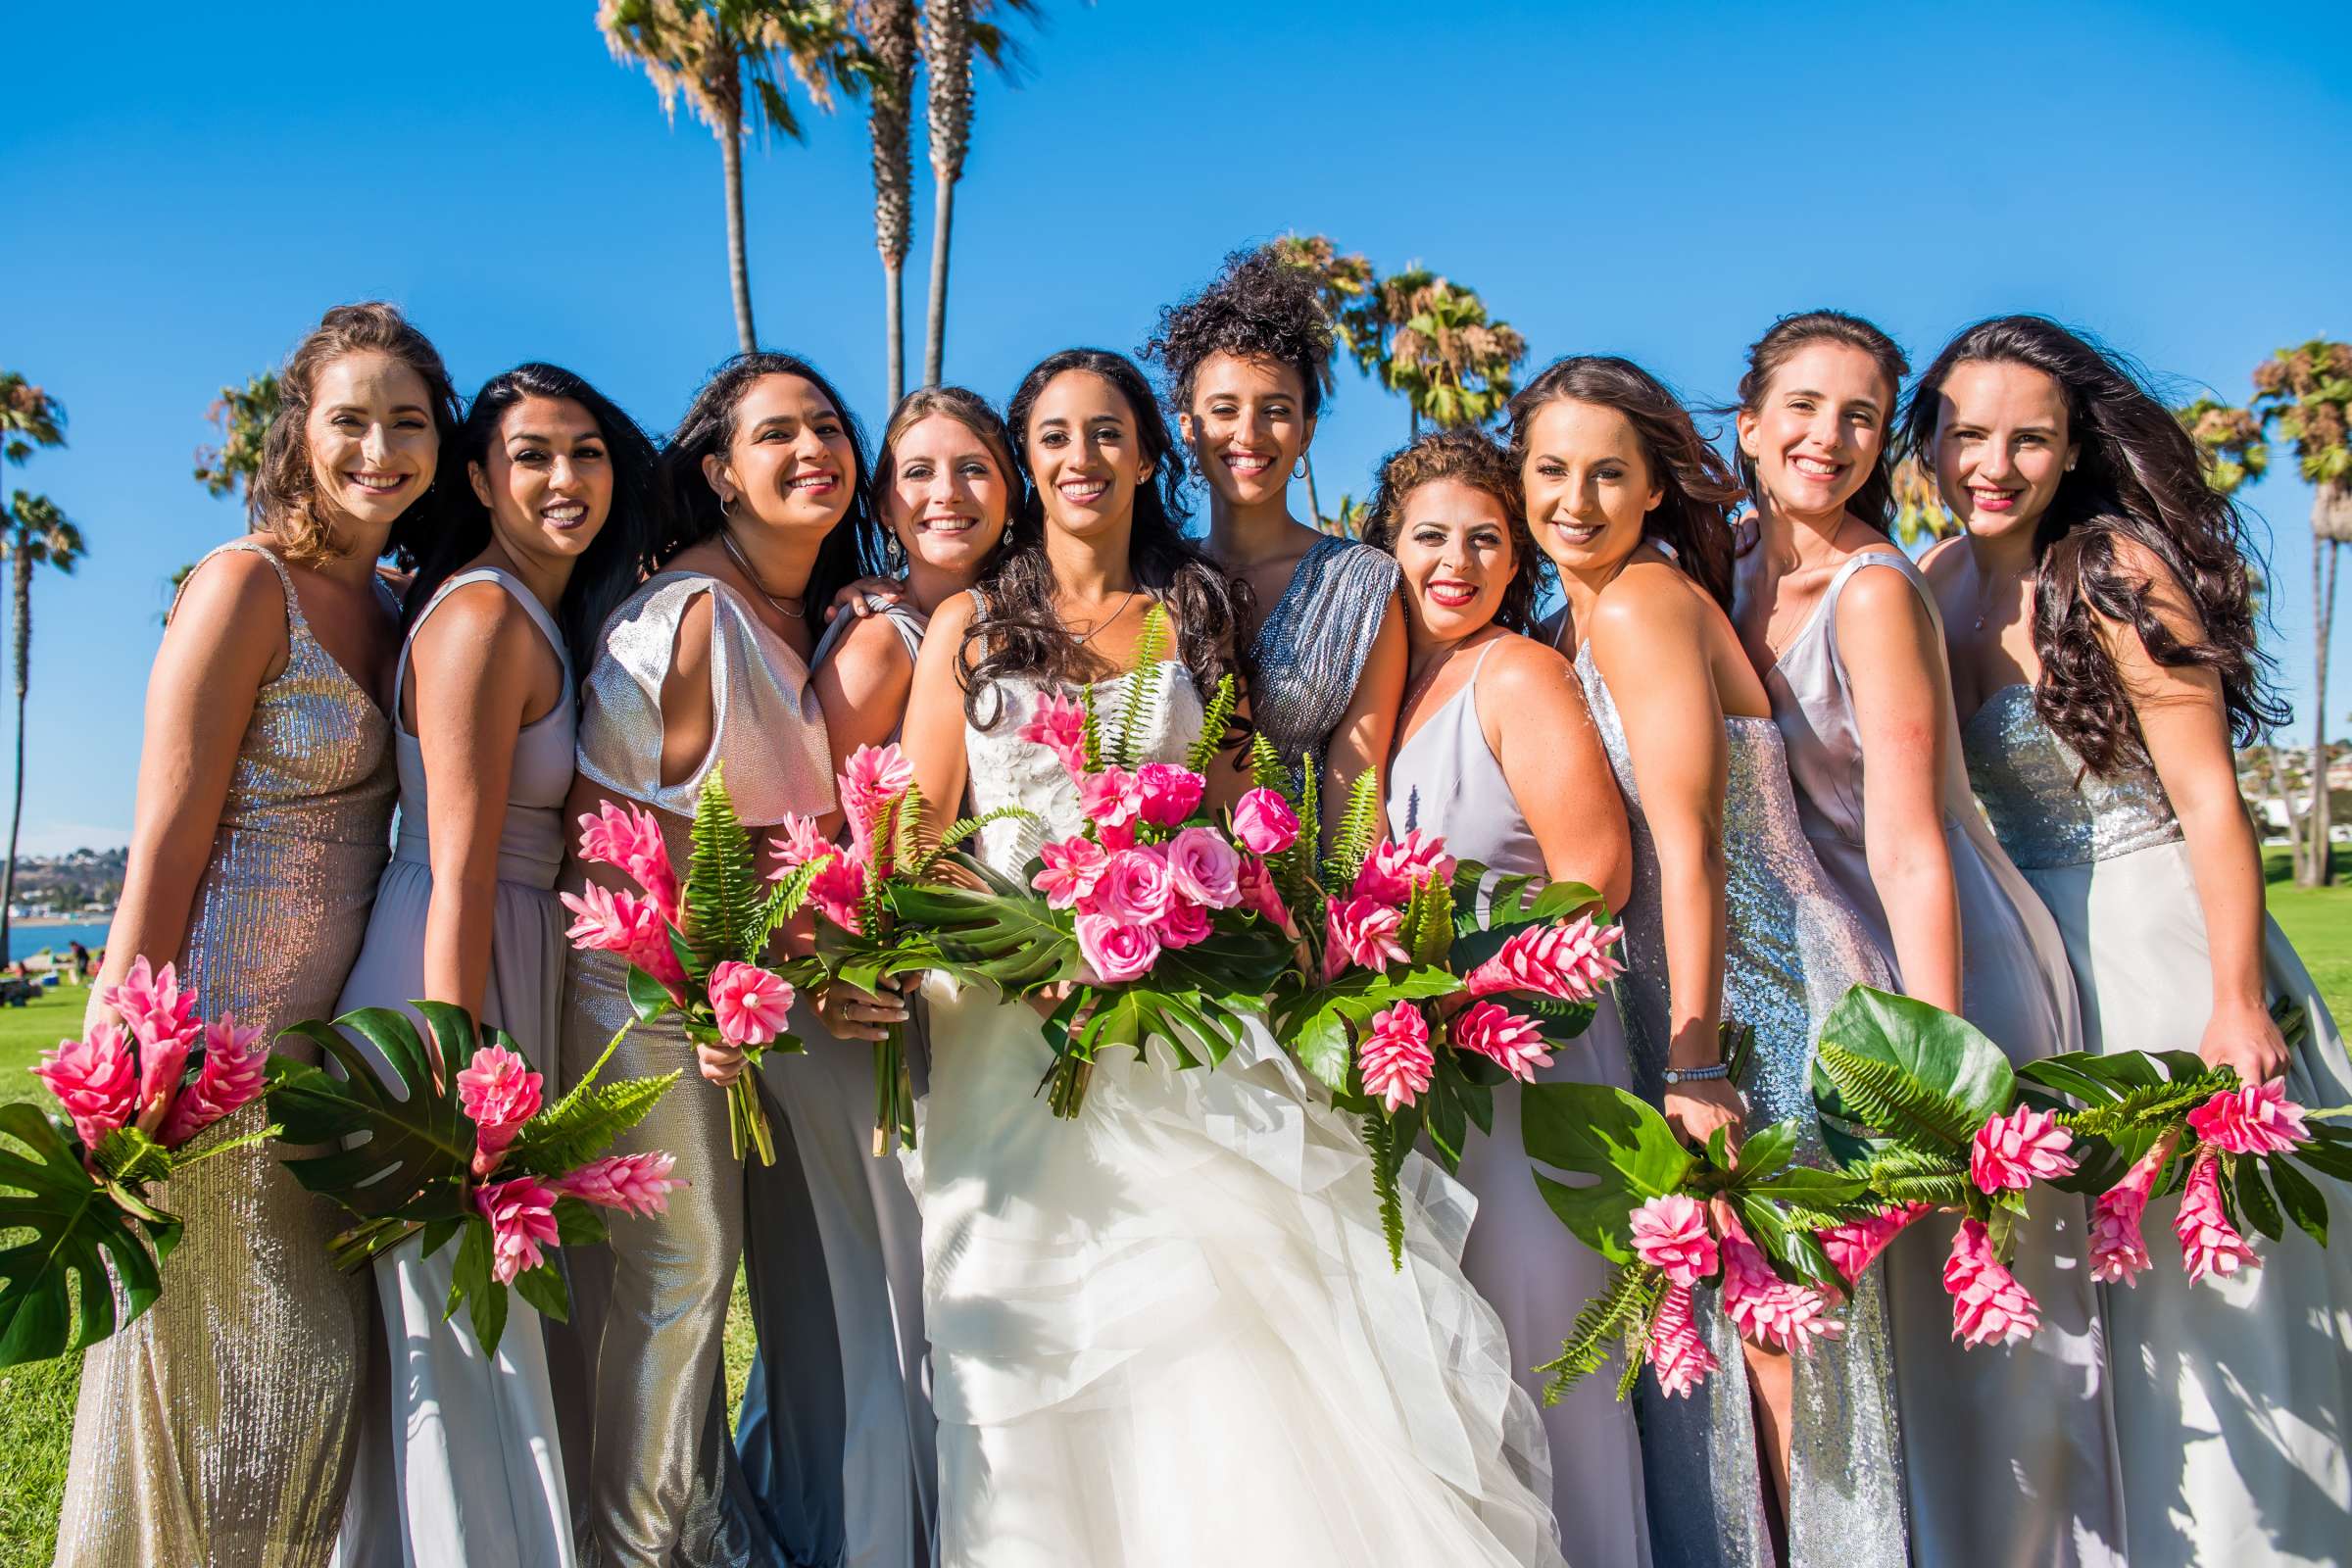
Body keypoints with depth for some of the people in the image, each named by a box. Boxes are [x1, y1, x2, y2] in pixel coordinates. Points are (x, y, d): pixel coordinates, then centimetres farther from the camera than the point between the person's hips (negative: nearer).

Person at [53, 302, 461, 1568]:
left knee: (325, 1375, 15)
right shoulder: (249, 586, -10)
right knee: (229, 1395, 3)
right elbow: (163, 851, -14)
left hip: (333, 1044, 7)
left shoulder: (394, 613, 11)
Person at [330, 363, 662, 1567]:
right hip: (446, 991, -10)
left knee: (489, 1322, 20)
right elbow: (458, 872, -21)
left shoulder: (549, 620, 14)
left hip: (507, 981, 10)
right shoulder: (482, 616, -16)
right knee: (466, 1341, 1)